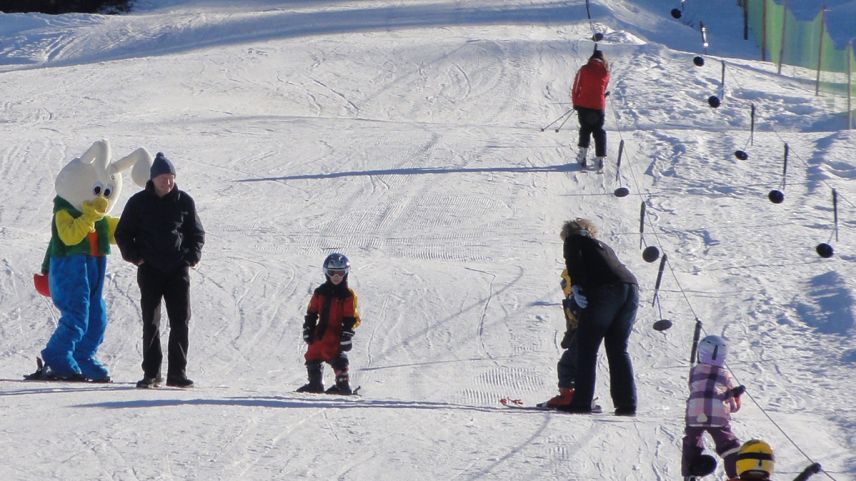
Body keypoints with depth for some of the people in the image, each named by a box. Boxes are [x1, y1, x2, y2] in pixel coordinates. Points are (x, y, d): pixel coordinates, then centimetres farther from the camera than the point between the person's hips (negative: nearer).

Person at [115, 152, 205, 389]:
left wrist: (193, 255, -1)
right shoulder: (139, 202, 1)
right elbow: (123, 233, 9)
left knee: (180, 322, -4)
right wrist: (134, 256, -4)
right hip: (150, 269, -1)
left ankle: (177, 372, 2)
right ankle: (151, 373, 7)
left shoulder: (184, 202, 5)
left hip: (178, 269, 1)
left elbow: (197, 233, 14)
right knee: (150, 323, 1)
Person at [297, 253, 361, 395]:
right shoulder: (320, 292, 8)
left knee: (339, 359, -15)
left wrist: (347, 336, -13)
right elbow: (311, 313, 12)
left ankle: (343, 385, -8)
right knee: (313, 356, 9)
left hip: (337, 334, -6)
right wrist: (308, 332, 7)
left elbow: (351, 319, -7)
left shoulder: (348, 295, -5)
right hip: (320, 332, 6)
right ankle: (315, 384, 24)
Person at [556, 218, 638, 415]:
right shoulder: (603, 246, 35)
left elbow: (574, 260, -4)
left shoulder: (574, 240, 16)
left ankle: (581, 401, -7)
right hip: (631, 289, 6)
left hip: (605, 291, -6)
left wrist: (576, 287, -11)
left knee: (586, 347, 0)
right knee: (618, 349, 12)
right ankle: (626, 404, 3)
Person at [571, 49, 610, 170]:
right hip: (599, 106, 1)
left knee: (585, 128, 16)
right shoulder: (605, 72, 1)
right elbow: (603, 89, 11)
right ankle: (600, 158, 6)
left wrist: (575, 103, 10)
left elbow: (576, 88, -1)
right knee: (599, 131, 11)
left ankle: (583, 150, 1)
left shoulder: (584, 70, -3)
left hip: (583, 105, -1)